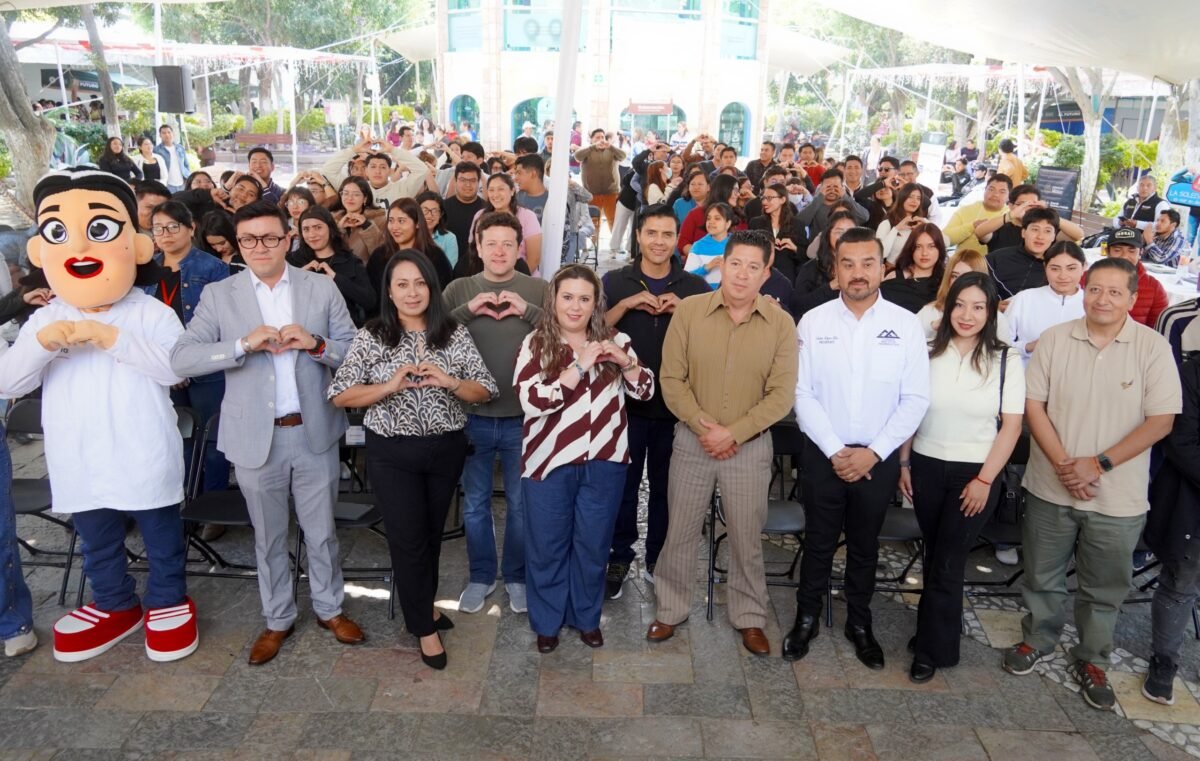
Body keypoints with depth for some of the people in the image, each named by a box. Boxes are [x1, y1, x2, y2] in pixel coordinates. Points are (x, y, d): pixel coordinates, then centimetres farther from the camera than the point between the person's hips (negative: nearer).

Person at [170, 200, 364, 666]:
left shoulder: (322, 288, 1)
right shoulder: (218, 295, 0)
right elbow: (181, 358, -9)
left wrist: (316, 344, -19)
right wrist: (243, 344, -22)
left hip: (314, 432, 0)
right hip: (256, 436, 0)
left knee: (321, 531, 14)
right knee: (268, 537, 15)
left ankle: (329, 608, 35)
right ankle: (278, 619, 34)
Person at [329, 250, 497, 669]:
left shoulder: (455, 334, -2)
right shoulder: (370, 337, -6)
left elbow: (485, 391, -3)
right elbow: (340, 395, -9)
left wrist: (449, 382, -22)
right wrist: (390, 386, -23)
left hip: (446, 449, 2)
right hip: (392, 453, -2)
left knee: (432, 532, 17)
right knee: (408, 537, 3)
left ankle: (423, 604, 42)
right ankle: (425, 626, 22)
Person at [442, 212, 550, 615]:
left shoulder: (539, 289, 0)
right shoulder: (459, 289, 3)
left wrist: (528, 310, -22)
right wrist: (468, 309, -19)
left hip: (522, 417, -1)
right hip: (472, 415, 1)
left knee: (520, 503, 12)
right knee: (475, 503, 14)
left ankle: (517, 576, 31)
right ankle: (481, 576, 33)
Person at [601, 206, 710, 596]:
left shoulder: (695, 287, 4)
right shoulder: (615, 282, 2)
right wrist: (626, 304, -17)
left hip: (675, 405, 1)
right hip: (625, 402, -1)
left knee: (666, 486, 12)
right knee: (622, 484, 8)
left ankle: (658, 559, 28)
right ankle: (619, 557, 24)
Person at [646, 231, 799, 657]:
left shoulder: (781, 324, -6)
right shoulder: (688, 311, -6)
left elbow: (781, 394, -8)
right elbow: (671, 378, -5)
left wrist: (732, 433, -15)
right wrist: (703, 426, -15)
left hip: (751, 446, 0)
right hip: (692, 441, 0)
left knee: (747, 538, 12)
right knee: (679, 532, 12)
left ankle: (749, 618, 32)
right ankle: (671, 609, 31)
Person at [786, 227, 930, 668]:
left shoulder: (906, 325, -4)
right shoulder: (814, 322, -5)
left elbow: (915, 399, -5)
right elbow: (802, 394, -6)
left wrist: (873, 452, -12)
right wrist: (835, 451, -12)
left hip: (879, 459, 1)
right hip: (825, 455, 0)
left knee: (864, 546, 17)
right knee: (819, 542, 12)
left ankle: (859, 623, 35)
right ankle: (807, 618, 31)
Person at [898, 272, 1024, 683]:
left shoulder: (1007, 361, -5)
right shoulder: (929, 353, -1)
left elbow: (1012, 426, -6)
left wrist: (984, 480, -10)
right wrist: (904, 464, 3)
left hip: (974, 473, -2)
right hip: (927, 467, 2)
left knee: (948, 563, 3)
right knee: (934, 556, 13)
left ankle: (931, 650, 18)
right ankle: (940, 631, 31)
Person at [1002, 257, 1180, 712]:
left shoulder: (1153, 347, -8)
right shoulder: (1054, 339, -4)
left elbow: (1161, 420, -9)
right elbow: (1033, 404, -3)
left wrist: (1099, 464, -16)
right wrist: (1063, 464, -12)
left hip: (1118, 498, -1)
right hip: (1051, 488, 1)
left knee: (1104, 589, 14)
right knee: (1042, 576, 16)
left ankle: (1091, 661, 33)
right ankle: (1037, 639, 38)